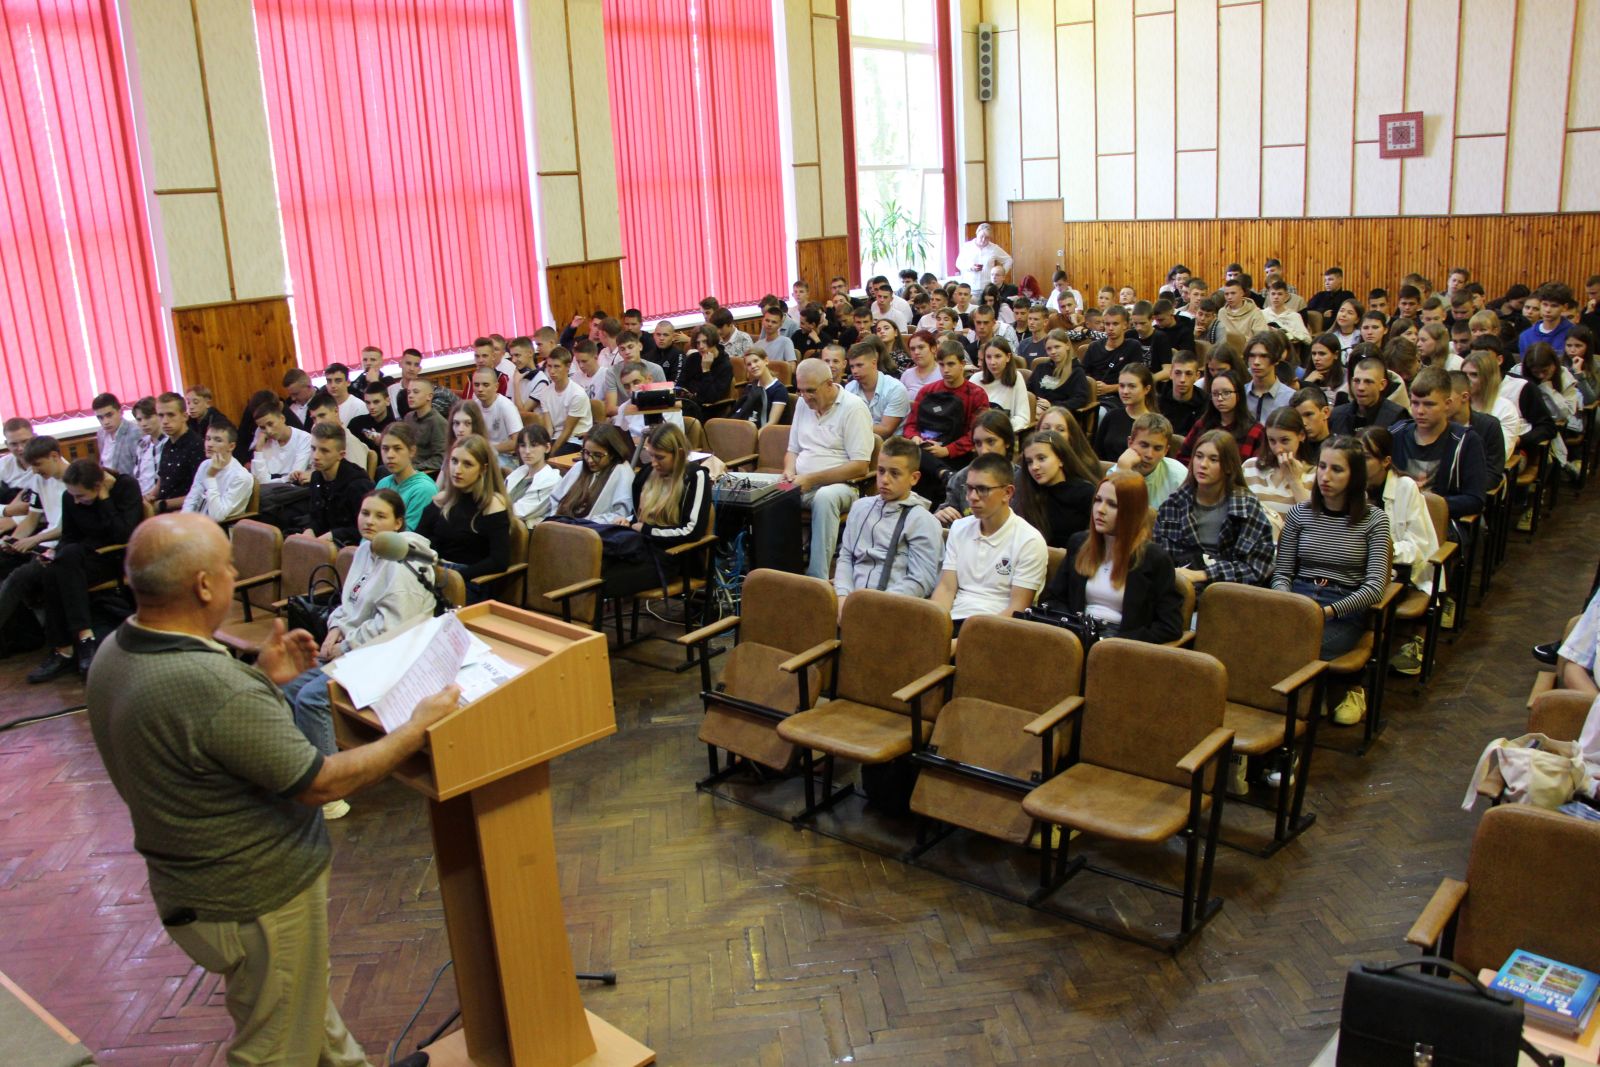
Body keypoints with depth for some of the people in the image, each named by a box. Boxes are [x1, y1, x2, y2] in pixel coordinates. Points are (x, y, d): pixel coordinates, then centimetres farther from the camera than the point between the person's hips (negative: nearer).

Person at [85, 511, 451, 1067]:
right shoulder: (216, 689, -36)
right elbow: (320, 783, -26)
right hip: (256, 901, -9)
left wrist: (263, 679, 3)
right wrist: (419, 728, -17)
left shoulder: (113, 653, -6)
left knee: (307, 994, 30)